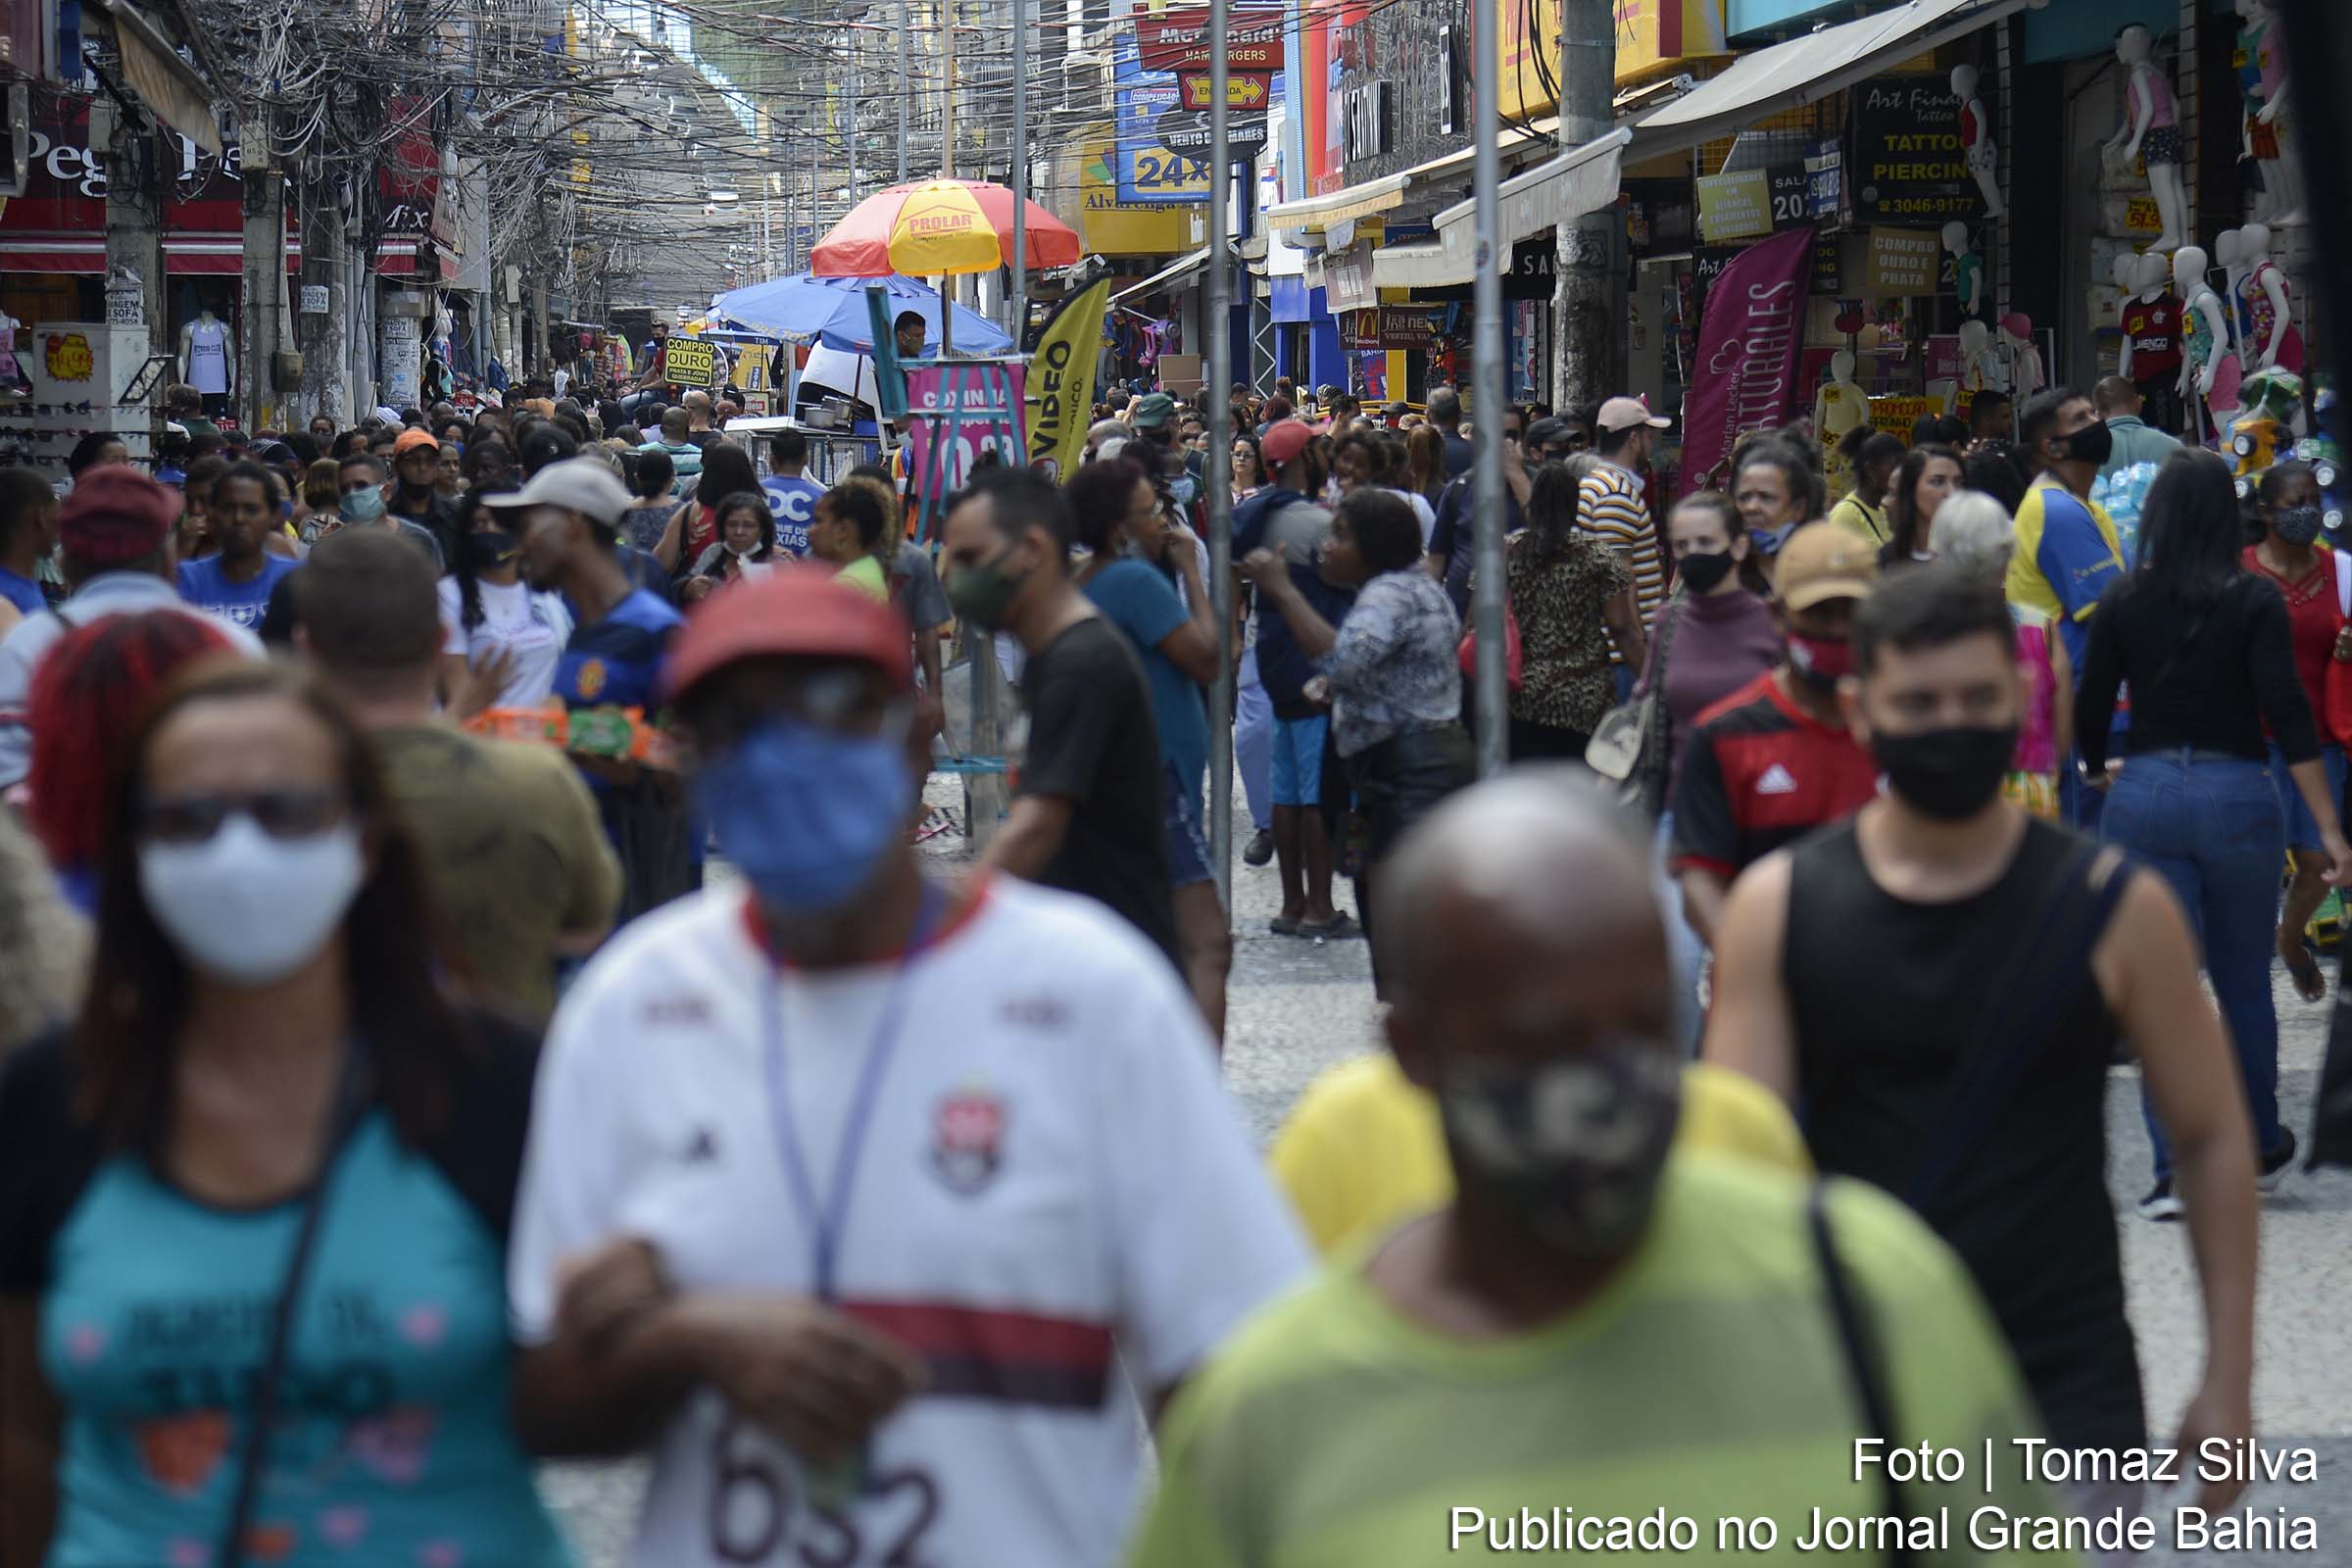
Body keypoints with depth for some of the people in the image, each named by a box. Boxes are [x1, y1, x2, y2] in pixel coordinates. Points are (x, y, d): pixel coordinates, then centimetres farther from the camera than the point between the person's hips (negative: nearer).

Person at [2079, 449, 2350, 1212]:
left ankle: (2175, 1168, -5)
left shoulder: (2123, 601, 0)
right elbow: (2288, 717, -11)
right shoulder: (2255, 599, -6)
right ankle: (2261, 1147, 30)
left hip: (2144, 797, 1)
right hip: (2238, 797, -1)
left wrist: (2097, 774, 27)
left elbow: (2089, 711, 4)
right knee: (2245, 981, 15)